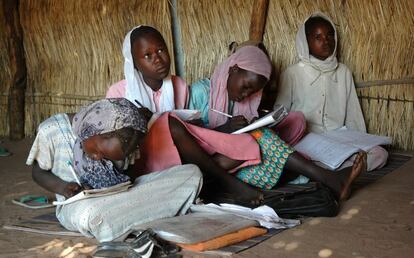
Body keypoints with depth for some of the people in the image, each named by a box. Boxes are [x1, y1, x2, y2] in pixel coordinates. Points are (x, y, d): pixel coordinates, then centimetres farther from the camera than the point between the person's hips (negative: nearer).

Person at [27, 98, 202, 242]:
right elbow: (38, 172, 0)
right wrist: (62, 187, -19)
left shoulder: (116, 138, -4)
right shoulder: (51, 131, -12)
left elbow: (126, 170, 9)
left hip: (119, 197, 4)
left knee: (192, 174, -11)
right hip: (76, 205, -3)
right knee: (89, 215, -44)